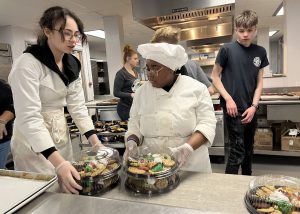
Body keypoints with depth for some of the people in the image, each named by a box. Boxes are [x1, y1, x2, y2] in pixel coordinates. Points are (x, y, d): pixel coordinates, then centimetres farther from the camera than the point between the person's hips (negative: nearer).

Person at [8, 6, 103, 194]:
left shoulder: (72, 64, -1)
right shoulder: (28, 64, -21)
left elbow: (78, 106, 0)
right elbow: (28, 118, -28)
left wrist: (96, 143, -9)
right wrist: (59, 163, -36)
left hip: (61, 135, 6)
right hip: (33, 141, -6)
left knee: (67, 192, 19)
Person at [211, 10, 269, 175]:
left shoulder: (260, 52, 6)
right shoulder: (227, 49, -7)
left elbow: (259, 82, 8)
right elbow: (215, 76, -3)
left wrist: (254, 106, -4)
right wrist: (228, 99, -12)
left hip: (250, 109, 5)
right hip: (233, 108, -5)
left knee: (248, 148, 18)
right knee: (237, 151, -4)